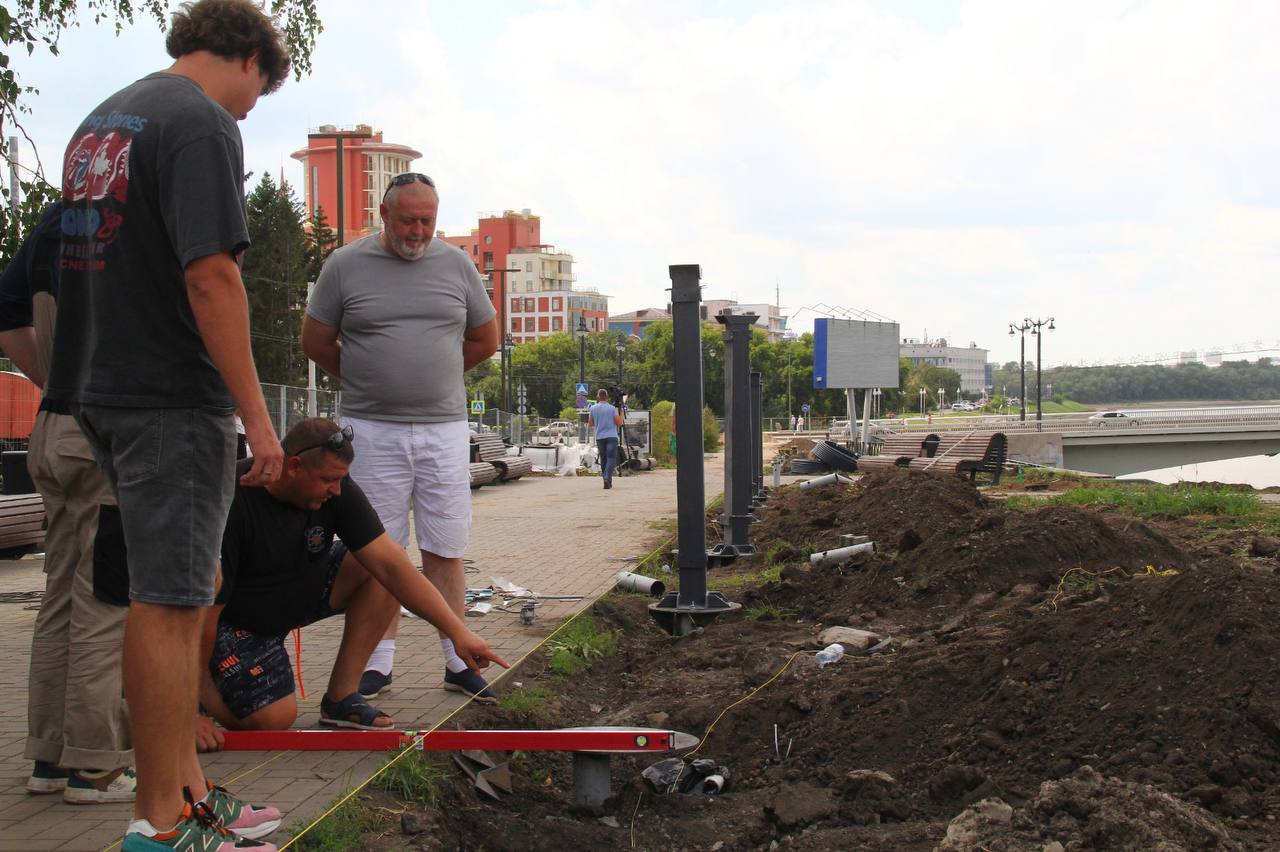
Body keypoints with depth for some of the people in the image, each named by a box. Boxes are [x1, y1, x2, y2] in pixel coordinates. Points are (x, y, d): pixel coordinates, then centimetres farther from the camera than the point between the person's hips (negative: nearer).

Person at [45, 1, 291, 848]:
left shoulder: (102, 119, 19)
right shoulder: (203, 124, -12)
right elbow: (210, 277, -20)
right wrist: (258, 417, -18)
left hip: (102, 389, 9)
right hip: (173, 398, -9)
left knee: (178, 597, 15)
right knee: (168, 607, -4)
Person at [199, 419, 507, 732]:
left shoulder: (337, 490, -17)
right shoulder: (233, 502, -33)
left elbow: (391, 565, -18)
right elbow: (206, 606, -29)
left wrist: (457, 631, -24)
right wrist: (191, 703, -24)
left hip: (303, 592, 6)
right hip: (234, 620, -6)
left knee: (382, 565, -14)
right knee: (274, 718, -25)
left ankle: (340, 697, -7)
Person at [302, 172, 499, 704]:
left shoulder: (456, 265, 8)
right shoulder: (345, 266, 2)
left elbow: (485, 340, 17)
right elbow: (315, 341, 9)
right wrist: (367, 383, 12)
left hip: (444, 427, 1)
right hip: (372, 431, -1)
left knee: (444, 551, 3)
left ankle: (458, 661, 8)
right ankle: (379, 661, 8)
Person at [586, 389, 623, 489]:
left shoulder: (593, 409, 5)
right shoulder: (612, 408, -4)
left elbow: (590, 425, 10)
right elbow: (619, 423, -3)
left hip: (599, 437, 3)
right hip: (611, 436, -3)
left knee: (603, 459, 12)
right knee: (611, 458, -6)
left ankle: (608, 481, 12)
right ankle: (607, 478, -26)